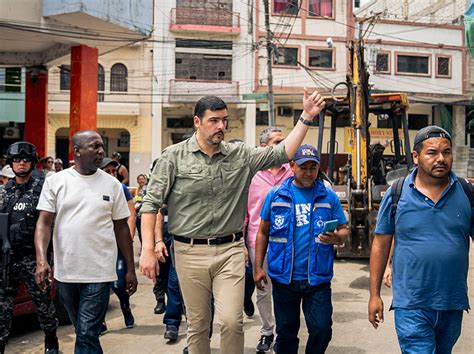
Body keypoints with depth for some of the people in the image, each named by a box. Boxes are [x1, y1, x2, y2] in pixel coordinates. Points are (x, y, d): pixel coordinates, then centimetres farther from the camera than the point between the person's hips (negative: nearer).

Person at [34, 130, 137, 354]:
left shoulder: (112, 184, 2)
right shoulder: (55, 181, 1)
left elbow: (122, 228, 6)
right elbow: (44, 223, -3)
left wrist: (130, 269, 5)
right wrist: (41, 260, -18)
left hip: (99, 274, -1)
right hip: (65, 273, 2)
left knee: (87, 336, -4)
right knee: (82, 332, 17)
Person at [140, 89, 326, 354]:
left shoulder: (240, 155, 4)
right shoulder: (174, 156, -2)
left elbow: (282, 153, 1)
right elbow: (151, 203, -2)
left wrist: (307, 117, -8)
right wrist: (148, 250, -8)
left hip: (230, 250, 1)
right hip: (191, 252, -1)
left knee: (232, 321, -7)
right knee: (198, 326, 10)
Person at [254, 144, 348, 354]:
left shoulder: (329, 197, 3)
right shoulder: (276, 195, 2)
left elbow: (344, 231, 7)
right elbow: (263, 233, 7)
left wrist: (336, 238, -17)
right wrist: (258, 267, 3)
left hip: (318, 279, 0)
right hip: (284, 277, 0)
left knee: (322, 330, -2)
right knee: (286, 333, 12)